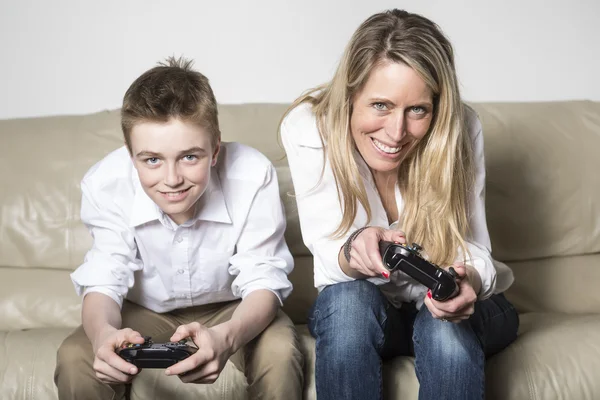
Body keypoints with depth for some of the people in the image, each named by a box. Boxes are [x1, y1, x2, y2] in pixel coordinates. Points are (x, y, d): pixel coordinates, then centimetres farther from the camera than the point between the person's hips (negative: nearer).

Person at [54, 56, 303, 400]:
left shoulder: (253, 176, -31)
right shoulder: (106, 185, -26)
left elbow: (262, 281, -27)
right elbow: (103, 282, -23)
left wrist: (226, 337, -52)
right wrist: (103, 332, -50)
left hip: (232, 310, 0)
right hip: (146, 312, 1)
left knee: (279, 352, -31)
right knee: (75, 358, -26)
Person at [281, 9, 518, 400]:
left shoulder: (461, 129, -20)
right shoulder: (307, 127, -20)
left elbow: (475, 251, -18)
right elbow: (329, 255, -21)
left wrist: (469, 278, -43)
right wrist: (353, 251, -45)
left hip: (450, 312, -1)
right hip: (351, 310, 1)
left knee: (446, 332, -34)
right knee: (349, 299, -33)